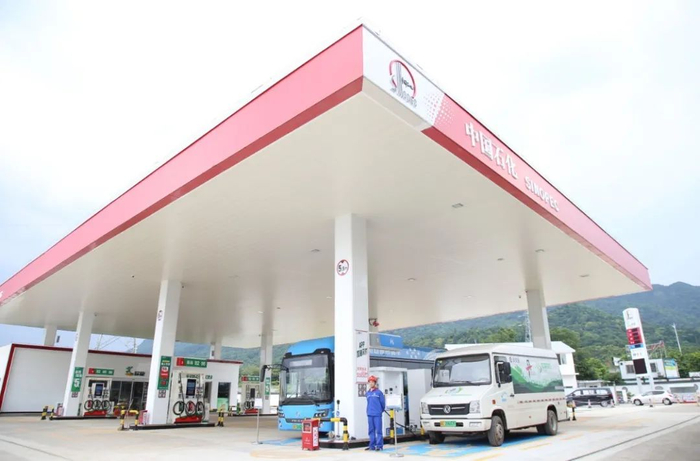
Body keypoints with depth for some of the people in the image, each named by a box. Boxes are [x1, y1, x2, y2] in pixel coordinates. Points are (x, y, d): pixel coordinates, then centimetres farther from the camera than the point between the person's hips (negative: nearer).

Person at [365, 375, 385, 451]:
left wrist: (381, 410, 9)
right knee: (371, 431, 10)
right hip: (370, 414, 5)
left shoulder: (379, 392, -5)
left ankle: (379, 446, 3)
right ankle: (372, 445, 18)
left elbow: (383, 402, -1)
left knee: (378, 430, -3)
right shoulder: (368, 393, 11)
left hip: (377, 414, -5)